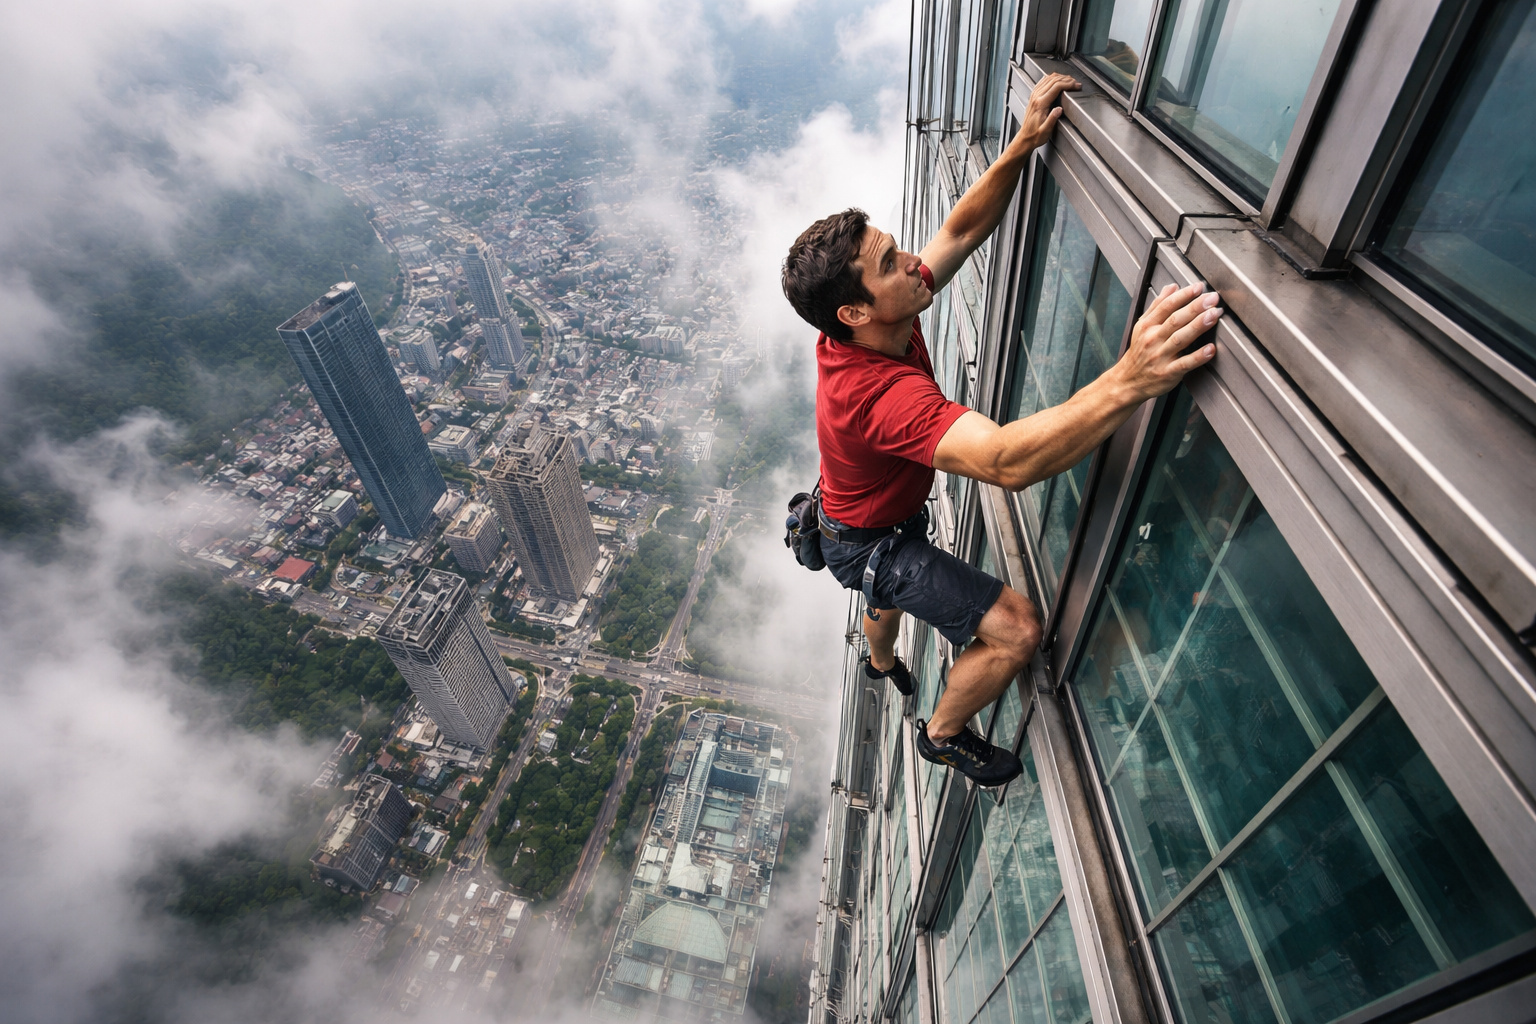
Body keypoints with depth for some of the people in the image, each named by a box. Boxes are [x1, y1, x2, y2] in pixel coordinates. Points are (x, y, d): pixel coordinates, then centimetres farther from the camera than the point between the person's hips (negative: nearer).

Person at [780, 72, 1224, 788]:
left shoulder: (879, 327, -16)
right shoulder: (880, 392, -43)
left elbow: (962, 231, -5)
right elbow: (1006, 462, -56)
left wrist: (1021, 147, -17)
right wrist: (1128, 380, -65)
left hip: (888, 515, 9)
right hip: (870, 544, -9)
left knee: (890, 595, 38)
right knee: (1016, 629, -10)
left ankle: (880, 662, 73)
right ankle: (943, 734, 18)